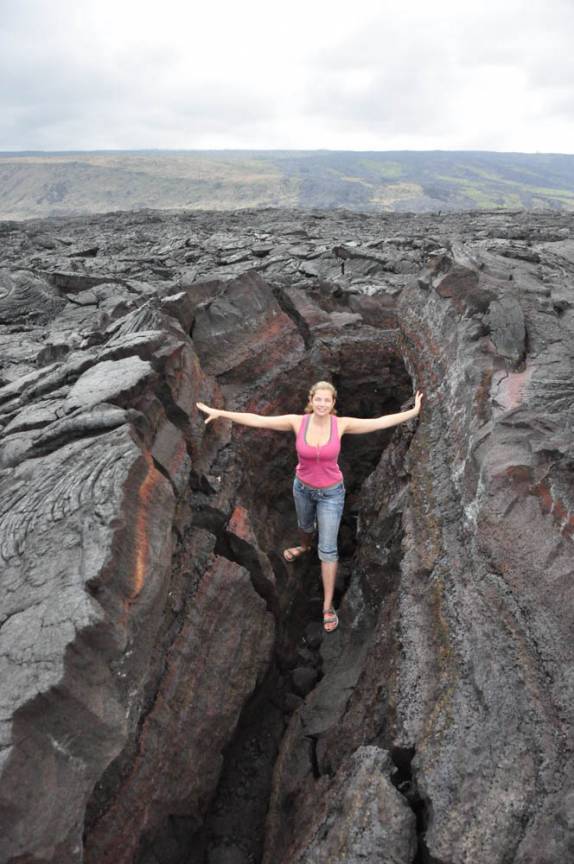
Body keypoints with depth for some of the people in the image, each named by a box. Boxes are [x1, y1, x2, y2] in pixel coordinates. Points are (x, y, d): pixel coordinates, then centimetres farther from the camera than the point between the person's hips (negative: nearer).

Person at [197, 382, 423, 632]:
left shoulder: (342, 424, -21)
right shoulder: (297, 422, -20)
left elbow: (381, 422, -18)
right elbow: (256, 419, -20)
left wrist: (413, 412, -22)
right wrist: (219, 412, -22)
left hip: (331, 492, -2)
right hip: (303, 487, 2)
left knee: (328, 549, 2)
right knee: (305, 525, 32)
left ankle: (328, 606, 17)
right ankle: (304, 546, 70)